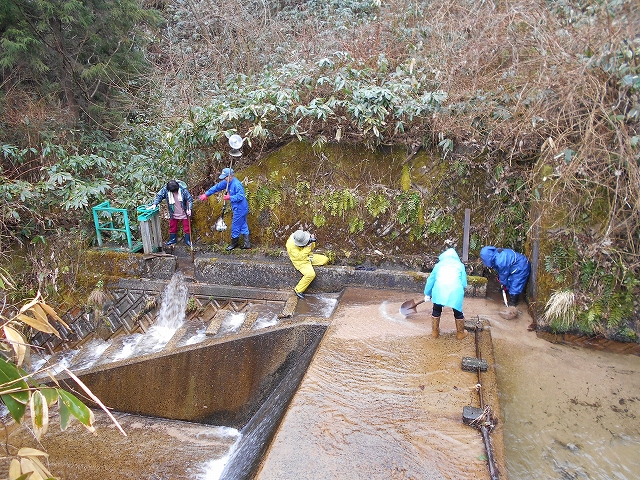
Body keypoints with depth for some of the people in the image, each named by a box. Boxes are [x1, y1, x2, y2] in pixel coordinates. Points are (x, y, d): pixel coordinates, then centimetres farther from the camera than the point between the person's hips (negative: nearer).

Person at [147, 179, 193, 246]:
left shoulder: (183, 189, -23)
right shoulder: (165, 189, -18)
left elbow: (190, 199, -16)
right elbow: (159, 196, -11)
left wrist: (189, 209, -23)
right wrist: (155, 204, -27)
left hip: (184, 213, -3)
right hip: (173, 214, 3)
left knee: (186, 227, 8)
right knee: (172, 227, 16)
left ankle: (187, 240, 24)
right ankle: (172, 240, 35)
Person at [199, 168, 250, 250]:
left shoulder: (236, 184, -23)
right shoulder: (227, 182, 6)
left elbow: (240, 196, -27)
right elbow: (217, 187, 10)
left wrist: (230, 197, -25)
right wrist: (206, 194, 11)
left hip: (240, 209, -10)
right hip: (239, 209, 10)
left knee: (235, 226, 4)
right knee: (243, 225, 13)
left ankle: (234, 243, 20)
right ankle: (247, 243, 20)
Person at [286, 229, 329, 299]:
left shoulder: (302, 237, -9)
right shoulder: (291, 245, -29)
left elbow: (311, 248, 4)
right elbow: (300, 257, -29)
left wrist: (311, 242, -18)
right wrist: (307, 247, -30)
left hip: (308, 257, 8)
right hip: (300, 262, -8)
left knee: (325, 259, 3)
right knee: (311, 274, -30)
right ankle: (298, 290, -14)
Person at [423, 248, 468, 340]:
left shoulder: (439, 264, 24)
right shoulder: (460, 265, 21)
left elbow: (431, 280, 27)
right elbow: (464, 283, 16)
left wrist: (427, 294, 38)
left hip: (439, 289, 1)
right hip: (455, 290, -1)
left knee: (436, 311, 22)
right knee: (458, 312, 19)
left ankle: (435, 332, 31)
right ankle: (460, 333, 31)